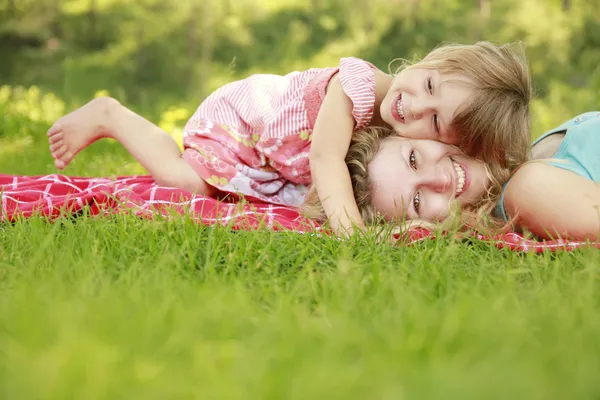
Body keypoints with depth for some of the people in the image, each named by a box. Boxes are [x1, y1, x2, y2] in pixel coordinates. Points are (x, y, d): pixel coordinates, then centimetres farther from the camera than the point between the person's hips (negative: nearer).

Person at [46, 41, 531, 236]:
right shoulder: (358, 82, -41)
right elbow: (326, 155, -50)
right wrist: (340, 205, -64)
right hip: (241, 110, -7)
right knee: (188, 180, -19)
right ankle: (109, 116, 7)